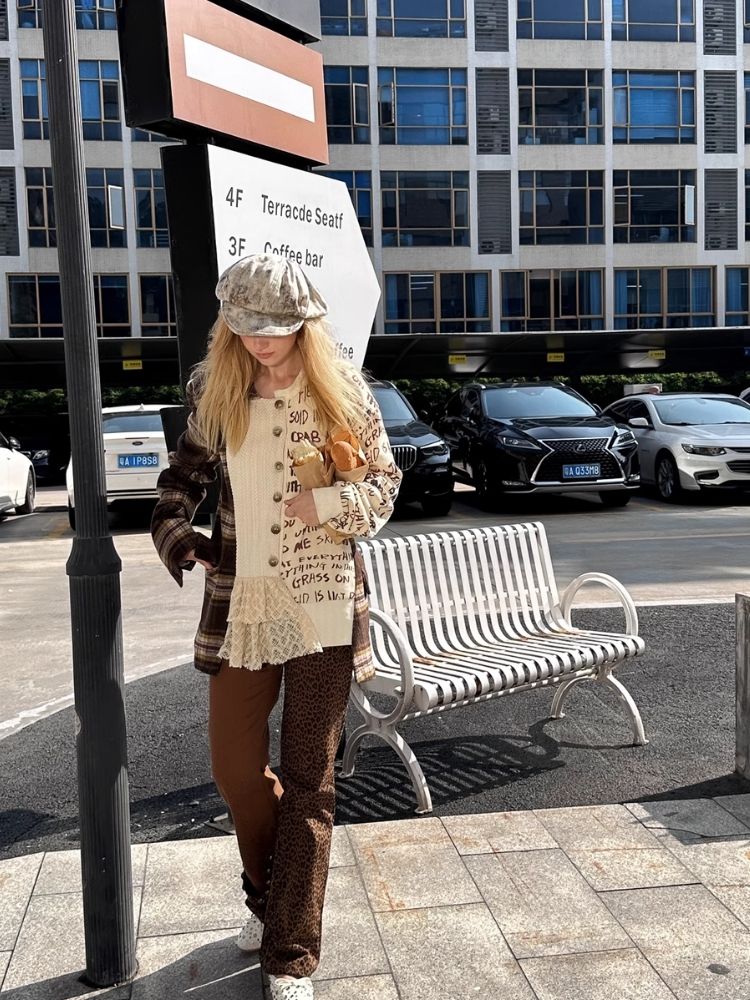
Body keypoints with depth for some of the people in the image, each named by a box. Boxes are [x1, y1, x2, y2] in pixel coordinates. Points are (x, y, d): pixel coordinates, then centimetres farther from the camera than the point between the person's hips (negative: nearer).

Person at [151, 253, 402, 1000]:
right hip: (239, 604, 3)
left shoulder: (342, 392, -3)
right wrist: (178, 539, -4)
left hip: (322, 605, -3)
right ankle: (268, 896, 40)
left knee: (308, 779, 3)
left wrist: (330, 504, -15)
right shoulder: (216, 394, 3)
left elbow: (385, 483, 3)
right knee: (234, 766, 11)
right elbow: (183, 477, 13)